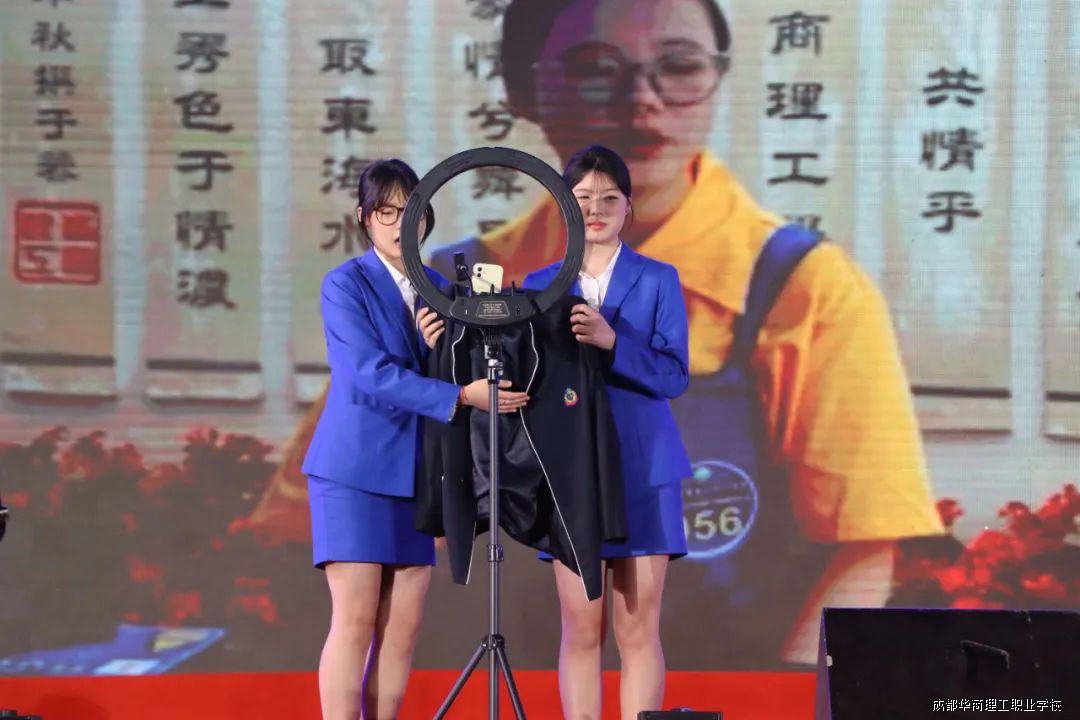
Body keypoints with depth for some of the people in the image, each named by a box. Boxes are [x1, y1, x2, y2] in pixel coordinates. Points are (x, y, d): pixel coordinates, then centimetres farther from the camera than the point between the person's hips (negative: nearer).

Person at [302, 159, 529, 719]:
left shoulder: (437, 288, 12)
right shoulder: (346, 284, -6)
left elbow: (449, 369, 13)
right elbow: (370, 373, -19)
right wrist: (462, 395, -25)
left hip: (412, 473, 6)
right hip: (354, 470, -6)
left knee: (402, 627, 4)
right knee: (355, 621, -9)